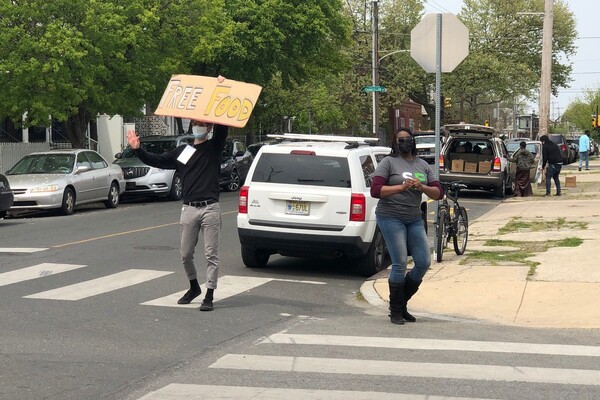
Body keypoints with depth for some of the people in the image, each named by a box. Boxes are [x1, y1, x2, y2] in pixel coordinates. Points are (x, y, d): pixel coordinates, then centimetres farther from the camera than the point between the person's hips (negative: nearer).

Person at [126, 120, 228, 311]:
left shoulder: (214, 147, 6)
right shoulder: (182, 151, 15)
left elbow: (222, 127, -10)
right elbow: (157, 161, 15)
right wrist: (138, 149, 2)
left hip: (210, 208, -4)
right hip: (189, 208, 4)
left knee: (211, 254, -3)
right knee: (186, 255, 8)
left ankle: (209, 296, 1)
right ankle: (194, 287, 30)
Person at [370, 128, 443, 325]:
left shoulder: (423, 165, 13)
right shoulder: (388, 162, -2)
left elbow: (438, 193, 10)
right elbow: (375, 190, -12)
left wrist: (422, 187, -11)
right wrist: (402, 187, -20)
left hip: (414, 220, 6)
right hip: (391, 218, -6)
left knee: (424, 262, 1)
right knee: (400, 264, -9)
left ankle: (402, 303, 18)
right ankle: (395, 311, 5)